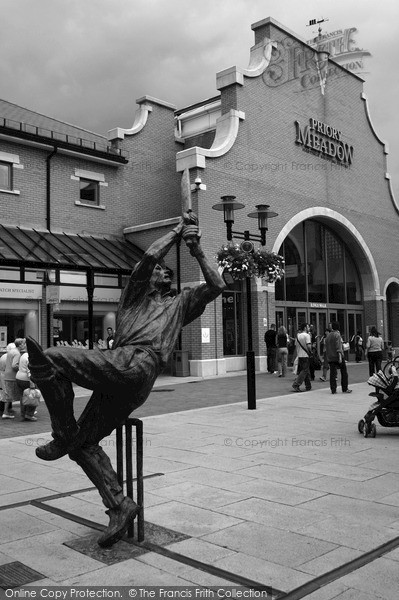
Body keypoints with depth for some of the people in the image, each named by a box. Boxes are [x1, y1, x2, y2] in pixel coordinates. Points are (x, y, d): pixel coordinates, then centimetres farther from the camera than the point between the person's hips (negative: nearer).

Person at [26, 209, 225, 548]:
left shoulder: (180, 303, 29)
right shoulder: (135, 295, 31)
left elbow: (217, 286, 19)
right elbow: (150, 257, 17)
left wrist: (197, 251, 18)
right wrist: (177, 232, 24)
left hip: (139, 363, -5)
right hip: (119, 373, 5)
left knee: (50, 358, -22)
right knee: (84, 442, 0)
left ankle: (63, 437, -11)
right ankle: (120, 505, 2)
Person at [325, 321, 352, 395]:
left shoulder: (328, 336, 11)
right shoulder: (337, 334, -9)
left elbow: (326, 346, 13)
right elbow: (338, 347, -17)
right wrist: (340, 356, -19)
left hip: (330, 358, 6)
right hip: (337, 356, -6)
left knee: (332, 373, 4)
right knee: (344, 373, 6)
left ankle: (333, 390, 0)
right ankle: (345, 389, 9)